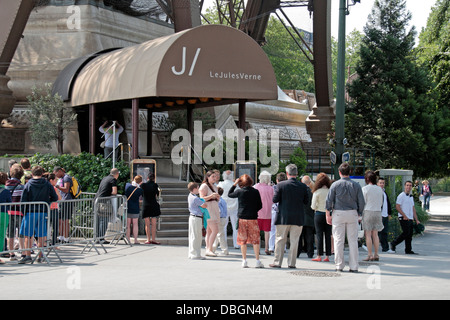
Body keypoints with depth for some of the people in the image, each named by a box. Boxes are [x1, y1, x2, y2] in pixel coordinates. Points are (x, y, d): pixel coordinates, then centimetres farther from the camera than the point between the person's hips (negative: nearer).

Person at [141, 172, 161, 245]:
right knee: (154, 224, 3)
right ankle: (153, 239, 3)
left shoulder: (143, 185, -1)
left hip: (145, 205, 1)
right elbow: (157, 195, 2)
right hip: (154, 205, -1)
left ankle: (148, 239, 5)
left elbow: (141, 194, 8)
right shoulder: (155, 185, -5)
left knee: (147, 224, 6)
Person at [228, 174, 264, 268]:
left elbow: (229, 194, 15)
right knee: (255, 240, 5)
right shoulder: (256, 192, -1)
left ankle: (244, 261, 6)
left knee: (243, 240, 6)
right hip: (253, 218, 0)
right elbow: (260, 206, 5)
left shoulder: (239, 191, -4)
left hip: (242, 218, 0)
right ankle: (257, 261, 4)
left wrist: (234, 184, 17)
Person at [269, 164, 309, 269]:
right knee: (294, 241, 8)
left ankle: (277, 262, 11)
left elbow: (275, 199, -7)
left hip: (284, 217, -1)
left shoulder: (281, 185, -9)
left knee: (280, 240, 8)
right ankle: (291, 263, 10)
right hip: (298, 218, 2)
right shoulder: (303, 186, -2)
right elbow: (306, 201, 4)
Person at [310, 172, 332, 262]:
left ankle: (319, 256, 2)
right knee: (328, 235, 6)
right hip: (329, 214, 3)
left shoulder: (317, 192, -9)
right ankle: (327, 256, 7)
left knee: (319, 235, 2)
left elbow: (313, 206, -7)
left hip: (319, 214, -3)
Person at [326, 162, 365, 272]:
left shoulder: (335, 185, -2)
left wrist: (328, 215, 4)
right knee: (353, 241, 5)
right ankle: (354, 266, 5)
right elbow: (361, 202, 4)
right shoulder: (356, 185, 3)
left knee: (338, 240, 3)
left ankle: (339, 265, 4)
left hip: (338, 214, -1)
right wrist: (358, 214, 14)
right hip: (352, 214, 1)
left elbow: (329, 201, -3)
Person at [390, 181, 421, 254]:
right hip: (404, 218, -8)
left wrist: (416, 220, 16)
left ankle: (408, 250, 8)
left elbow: (413, 209, 22)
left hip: (410, 218, 8)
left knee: (410, 234, 5)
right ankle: (393, 244, -3)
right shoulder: (401, 196, -5)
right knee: (406, 232, -15)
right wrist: (404, 216, -16)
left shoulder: (411, 197, 19)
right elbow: (397, 207, -12)